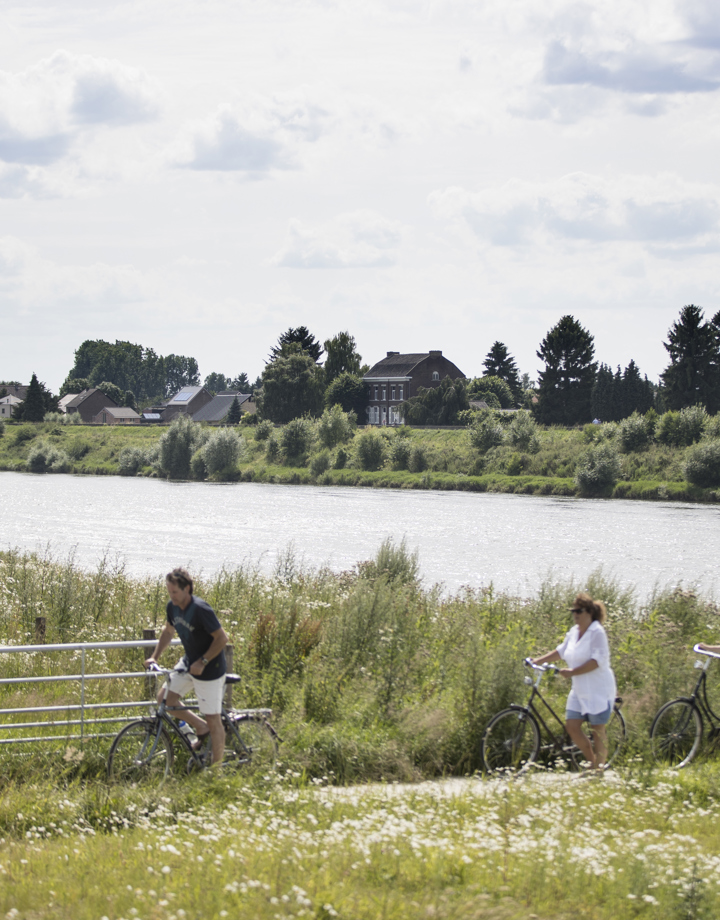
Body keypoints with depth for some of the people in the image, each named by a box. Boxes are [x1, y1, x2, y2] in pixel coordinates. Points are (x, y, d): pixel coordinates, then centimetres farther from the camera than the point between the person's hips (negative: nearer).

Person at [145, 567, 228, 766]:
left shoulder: (201, 610, -26)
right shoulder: (173, 607, -3)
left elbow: (222, 638, -23)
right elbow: (169, 631, 15)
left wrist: (202, 662, -24)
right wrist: (154, 656, 6)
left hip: (209, 669, -8)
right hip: (188, 662, 8)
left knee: (213, 719, -2)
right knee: (165, 698, 3)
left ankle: (217, 767, 8)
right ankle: (201, 728, 20)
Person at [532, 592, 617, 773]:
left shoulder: (597, 632, -14)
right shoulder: (574, 632, 9)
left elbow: (598, 660, -21)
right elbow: (561, 651, 22)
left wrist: (573, 672, -23)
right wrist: (540, 660, 13)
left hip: (598, 691, -8)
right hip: (579, 690, 8)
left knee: (598, 730, 0)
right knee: (571, 726, 2)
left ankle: (599, 768, 10)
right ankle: (592, 762, 17)